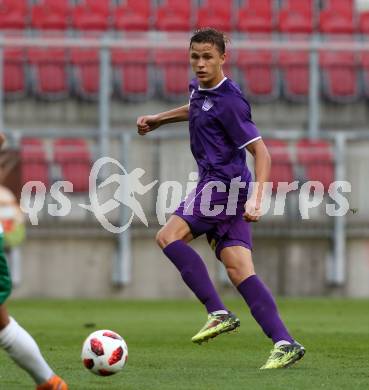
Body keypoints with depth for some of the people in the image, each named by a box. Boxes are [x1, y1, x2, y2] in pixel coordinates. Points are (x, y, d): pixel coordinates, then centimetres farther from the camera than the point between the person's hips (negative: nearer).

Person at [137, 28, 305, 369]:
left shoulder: (229, 101, -13)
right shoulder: (200, 88, 14)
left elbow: (261, 152, -16)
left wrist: (256, 199, -25)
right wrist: (158, 119, 40)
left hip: (224, 183, -9)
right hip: (218, 185, 9)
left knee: (168, 236, -17)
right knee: (239, 270, -2)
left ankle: (218, 313, -19)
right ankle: (285, 343, -10)